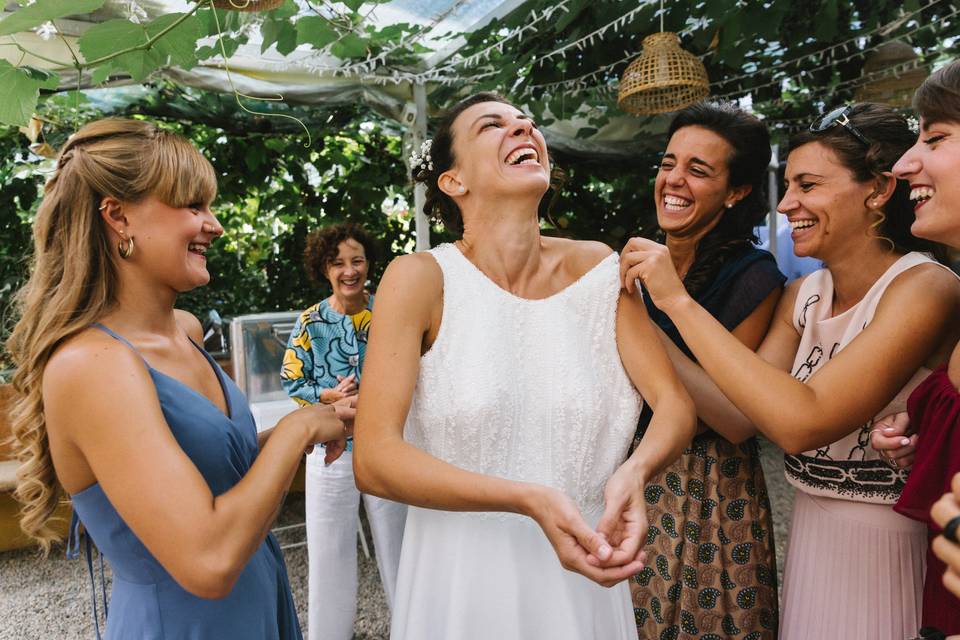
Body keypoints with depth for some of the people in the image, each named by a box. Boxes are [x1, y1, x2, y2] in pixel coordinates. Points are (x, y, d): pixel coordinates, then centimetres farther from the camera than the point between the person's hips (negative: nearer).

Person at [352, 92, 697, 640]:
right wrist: (531, 501, -31)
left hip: (583, 569, 3)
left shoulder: (599, 269, -5)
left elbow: (676, 404, -5)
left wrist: (634, 472, -26)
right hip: (464, 573, -3)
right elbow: (374, 459, -20)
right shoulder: (420, 277, -14)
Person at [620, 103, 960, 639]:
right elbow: (739, 418, -8)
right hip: (811, 534, 6)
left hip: (893, 549, -6)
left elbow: (802, 424, -31)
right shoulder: (802, 297, 1)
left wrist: (680, 301, -29)